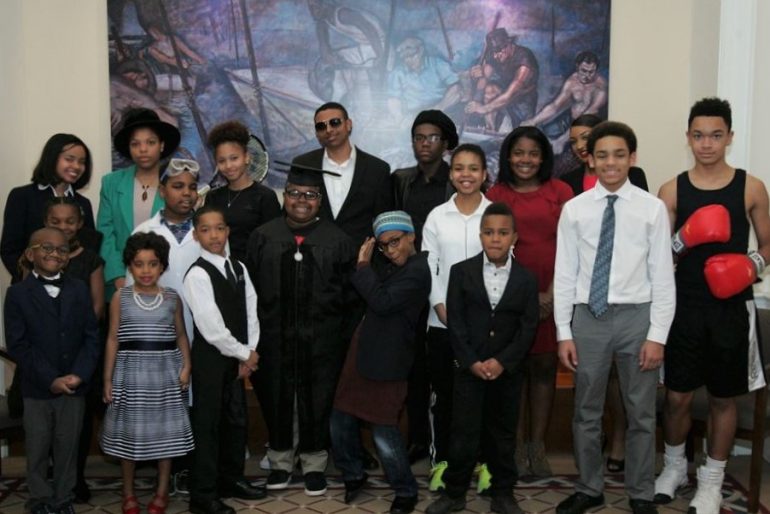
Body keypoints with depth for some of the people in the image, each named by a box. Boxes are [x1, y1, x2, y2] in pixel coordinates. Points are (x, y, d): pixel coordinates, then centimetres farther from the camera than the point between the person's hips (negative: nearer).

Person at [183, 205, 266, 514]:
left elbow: (251, 314, 5)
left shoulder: (238, 268, 7)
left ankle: (231, 479, 31)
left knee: (237, 420, 15)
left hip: (237, 357, 7)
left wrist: (249, 354, -5)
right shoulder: (197, 274, -15)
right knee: (207, 424, 0)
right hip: (210, 357, -7)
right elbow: (211, 329, -19)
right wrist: (244, 353, -10)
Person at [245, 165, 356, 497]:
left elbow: (349, 292, 0)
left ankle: (314, 463, 27)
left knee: (317, 402, 9)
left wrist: (340, 332, -4)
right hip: (274, 337, 1)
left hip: (321, 340, -1)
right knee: (276, 400, 13)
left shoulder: (338, 240, 0)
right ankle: (280, 461, 31)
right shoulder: (262, 237, 2)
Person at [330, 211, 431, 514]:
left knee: (384, 432, -3)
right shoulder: (395, 268, 14)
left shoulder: (417, 270, -15)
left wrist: (363, 265, -16)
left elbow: (382, 302, -23)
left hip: (387, 362, -9)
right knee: (341, 421, 14)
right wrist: (366, 264, 5)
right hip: (362, 352, 9)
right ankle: (353, 474, 35)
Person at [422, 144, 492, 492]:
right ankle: (442, 461, 19)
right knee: (443, 392, 7)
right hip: (442, 320, 1)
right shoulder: (437, 216, 6)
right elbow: (428, 267, 2)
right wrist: (443, 310, -8)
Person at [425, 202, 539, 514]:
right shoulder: (461, 272, 0)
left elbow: (528, 327, -3)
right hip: (469, 368, -1)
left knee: (503, 434, 11)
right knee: (463, 433, 2)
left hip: (508, 370, 1)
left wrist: (502, 362, -13)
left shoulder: (526, 279, 2)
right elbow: (455, 322, -4)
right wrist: (471, 362, -12)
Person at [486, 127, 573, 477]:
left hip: (551, 294, 0)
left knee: (544, 367, 5)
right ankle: (517, 444, 12)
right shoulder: (496, 194, 5)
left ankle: (537, 445, 15)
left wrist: (551, 293, -9)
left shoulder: (560, 192, 5)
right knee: (514, 367, 3)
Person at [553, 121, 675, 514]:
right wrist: (564, 333, -1)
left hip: (637, 316, -1)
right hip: (588, 317, 1)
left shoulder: (652, 208, -2)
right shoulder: (574, 209, 1)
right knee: (586, 411, 12)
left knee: (641, 413, 10)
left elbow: (663, 275, -2)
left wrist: (658, 335, -6)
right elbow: (565, 274, 2)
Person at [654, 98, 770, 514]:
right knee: (677, 396, 6)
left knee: (723, 398, 10)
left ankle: (712, 478, 27)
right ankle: (674, 464, 31)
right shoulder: (672, 190, 1)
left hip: (732, 307, 0)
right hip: (686, 305, 0)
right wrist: (684, 238, -17)